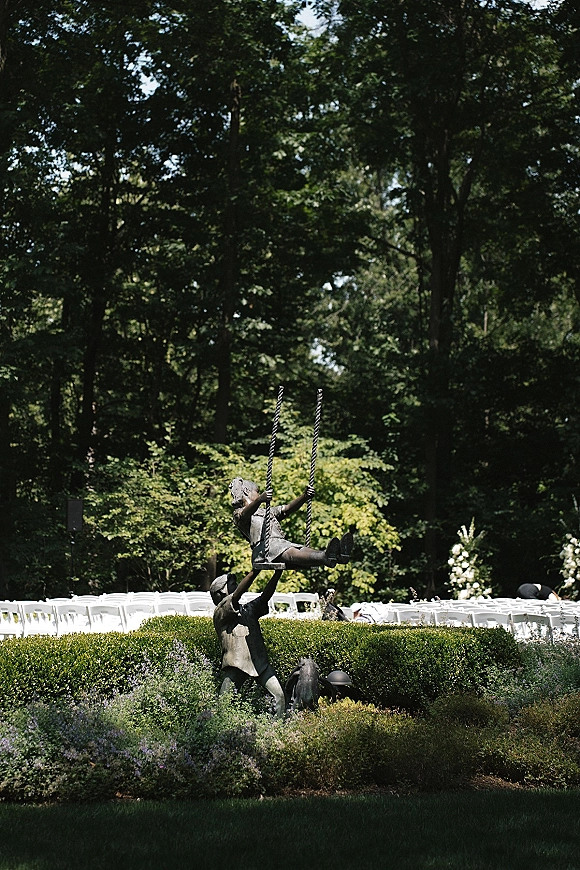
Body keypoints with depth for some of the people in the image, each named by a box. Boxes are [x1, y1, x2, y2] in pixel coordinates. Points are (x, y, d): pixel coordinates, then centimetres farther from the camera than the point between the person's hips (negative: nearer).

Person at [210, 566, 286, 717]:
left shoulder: (248, 609, 21)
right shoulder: (220, 613, 0)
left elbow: (265, 596, 7)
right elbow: (236, 595, -16)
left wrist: (277, 574, -6)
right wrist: (254, 572, -21)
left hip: (260, 662, 6)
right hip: (236, 665, -6)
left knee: (279, 695, -5)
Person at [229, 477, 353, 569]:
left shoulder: (267, 512, 42)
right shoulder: (239, 513, 18)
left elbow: (288, 509, 30)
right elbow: (245, 515, -9)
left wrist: (304, 497, 10)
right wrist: (260, 499, -30)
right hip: (263, 547, -6)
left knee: (305, 551, -27)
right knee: (292, 554, -37)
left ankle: (339, 555, -56)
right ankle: (324, 557, -67)